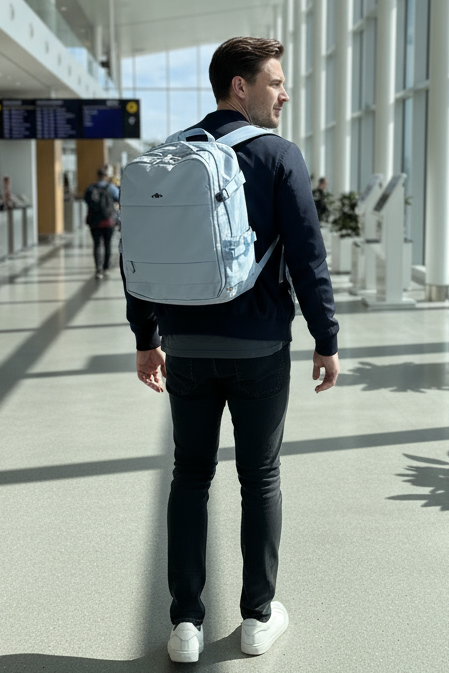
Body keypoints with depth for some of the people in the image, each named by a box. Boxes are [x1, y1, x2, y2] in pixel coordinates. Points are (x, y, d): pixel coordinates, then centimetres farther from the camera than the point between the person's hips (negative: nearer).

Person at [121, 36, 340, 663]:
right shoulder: (279, 155, -7)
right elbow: (307, 255, -11)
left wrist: (146, 338, 15)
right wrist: (327, 341, -3)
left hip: (186, 346, 3)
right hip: (259, 347, -3)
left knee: (191, 477, 12)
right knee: (261, 478, 11)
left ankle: (185, 623, 14)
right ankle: (259, 617, 20)